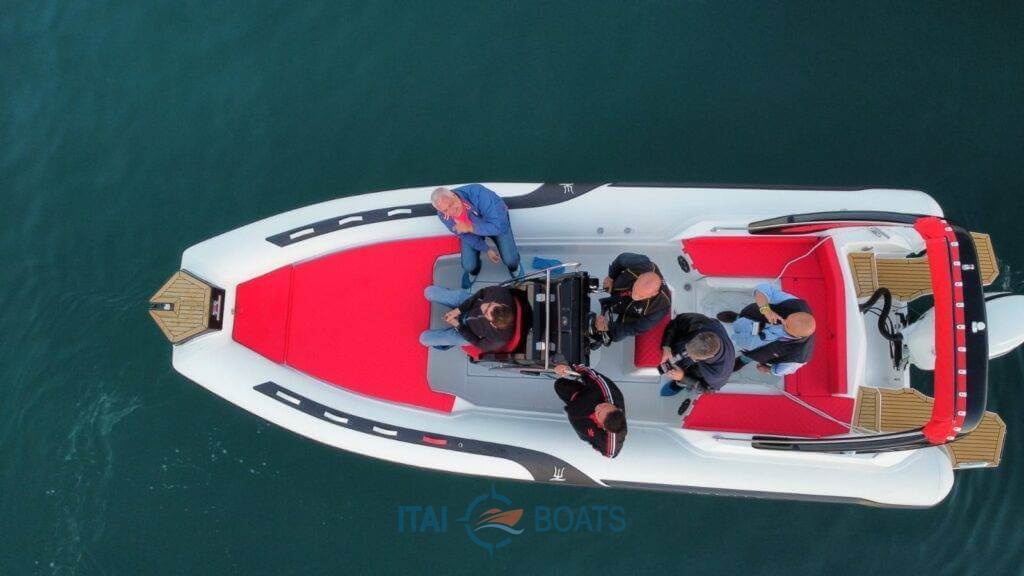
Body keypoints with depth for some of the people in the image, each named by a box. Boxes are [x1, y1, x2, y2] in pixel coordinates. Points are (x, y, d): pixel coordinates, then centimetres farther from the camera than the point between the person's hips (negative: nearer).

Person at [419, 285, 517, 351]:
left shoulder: (499, 338, -41)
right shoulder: (502, 293, -37)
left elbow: (481, 345, -17)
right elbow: (482, 292, -13)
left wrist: (458, 326, -14)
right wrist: (459, 309, -16)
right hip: (471, 304, 3)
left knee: (424, 338, 3)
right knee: (429, 292, 7)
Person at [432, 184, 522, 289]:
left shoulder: (477, 193, -44)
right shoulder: (443, 215, -28)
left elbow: (499, 224, -41)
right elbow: (465, 235, -12)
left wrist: (470, 228, -43)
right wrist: (487, 250, -14)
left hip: (497, 221, -2)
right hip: (470, 232, 2)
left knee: (510, 259, -14)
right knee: (469, 266, -9)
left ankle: (514, 268, 25)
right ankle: (473, 271, 30)